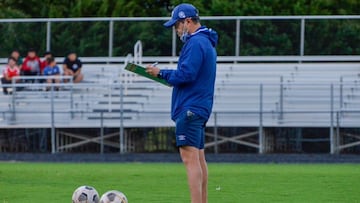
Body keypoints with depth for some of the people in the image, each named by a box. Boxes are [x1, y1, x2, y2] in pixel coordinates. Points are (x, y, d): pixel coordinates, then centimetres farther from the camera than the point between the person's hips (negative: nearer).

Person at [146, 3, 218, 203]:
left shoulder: (195, 43, -14)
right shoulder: (206, 42, 19)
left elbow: (186, 74, -21)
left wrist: (161, 73, -8)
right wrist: (165, 75, 14)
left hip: (189, 109, -11)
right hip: (200, 108, 11)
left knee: (190, 158, -15)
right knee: (199, 158, 14)